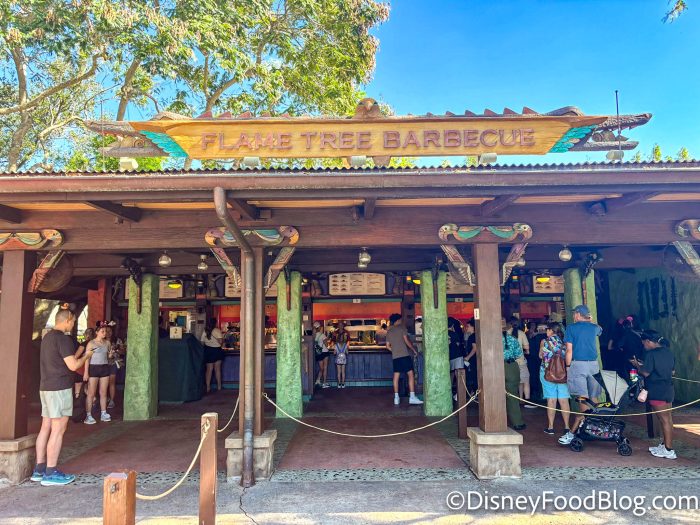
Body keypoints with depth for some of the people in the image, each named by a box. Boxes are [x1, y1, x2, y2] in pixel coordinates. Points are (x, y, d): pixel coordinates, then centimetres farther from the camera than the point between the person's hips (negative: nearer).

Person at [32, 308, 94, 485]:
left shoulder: (47, 337, 15)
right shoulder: (63, 338, -15)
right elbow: (73, 365, -18)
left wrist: (81, 354, 18)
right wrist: (86, 356, -1)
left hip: (46, 388, 9)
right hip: (60, 389, -9)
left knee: (46, 428, 12)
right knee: (58, 430, -5)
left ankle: (39, 469, 17)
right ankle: (51, 473, -1)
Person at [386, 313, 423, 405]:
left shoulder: (389, 331, 16)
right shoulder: (401, 328, 1)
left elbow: (388, 346, 15)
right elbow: (406, 341, -5)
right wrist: (414, 350, 5)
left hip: (395, 356, 6)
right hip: (404, 355, -6)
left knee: (396, 376, 5)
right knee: (410, 374, -5)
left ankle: (396, 398, 4)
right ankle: (412, 397, -13)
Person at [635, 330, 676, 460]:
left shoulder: (651, 354, -17)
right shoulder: (668, 352, 8)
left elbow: (646, 373, -17)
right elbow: (672, 371, 17)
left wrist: (637, 364, 0)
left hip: (657, 392, -8)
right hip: (668, 389, 8)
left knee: (664, 420, -2)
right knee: (668, 418, 15)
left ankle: (669, 450, 5)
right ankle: (665, 444, 27)